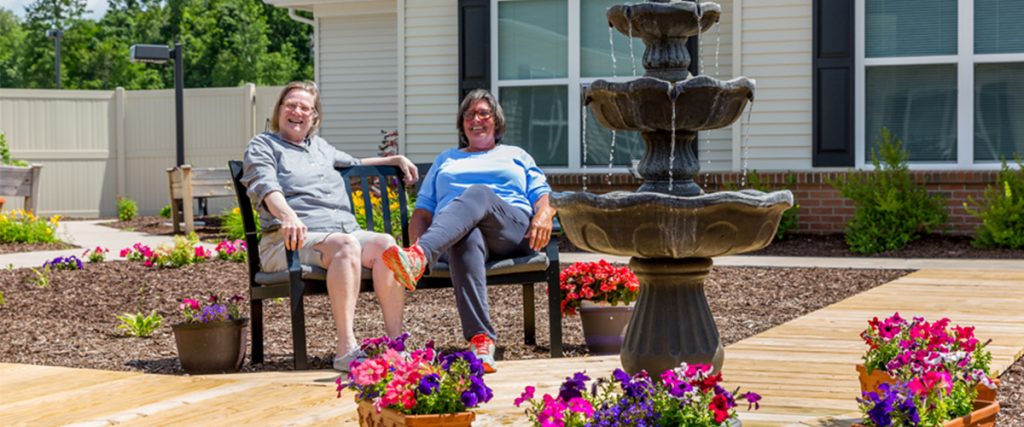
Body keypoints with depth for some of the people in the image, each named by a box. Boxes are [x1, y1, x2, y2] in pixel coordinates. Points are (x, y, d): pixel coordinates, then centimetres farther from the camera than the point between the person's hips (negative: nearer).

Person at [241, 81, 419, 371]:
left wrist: (395, 160, 42)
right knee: (345, 245, -37)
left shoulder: (320, 146, 32)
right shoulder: (262, 146, 11)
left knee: (385, 244, -25)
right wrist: (288, 215, -30)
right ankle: (346, 349, -46)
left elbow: (353, 164, 52)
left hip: (345, 229, 6)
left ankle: (395, 340, -32)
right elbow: (266, 187, -10)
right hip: (294, 239, -6)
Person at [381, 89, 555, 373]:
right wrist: (417, 238, 2)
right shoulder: (445, 160, 36)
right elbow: (423, 210, 25)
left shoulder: (517, 156, 33)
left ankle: (419, 257, -64)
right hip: (456, 233, 1)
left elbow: (543, 196, 19)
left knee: (478, 194, -36)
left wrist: (543, 215, -7)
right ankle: (481, 340, -58)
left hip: (513, 233, 0)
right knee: (466, 238, -41)